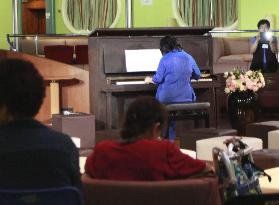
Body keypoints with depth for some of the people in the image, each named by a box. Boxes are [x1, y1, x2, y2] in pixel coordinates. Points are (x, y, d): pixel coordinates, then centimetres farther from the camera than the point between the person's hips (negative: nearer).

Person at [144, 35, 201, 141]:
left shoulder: (165, 59, -8)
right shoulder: (188, 57, 6)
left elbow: (158, 79, -8)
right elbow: (197, 75, 17)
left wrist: (149, 80, 14)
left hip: (168, 98, -4)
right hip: (186, 97, 4)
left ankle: (171, 138, 26)